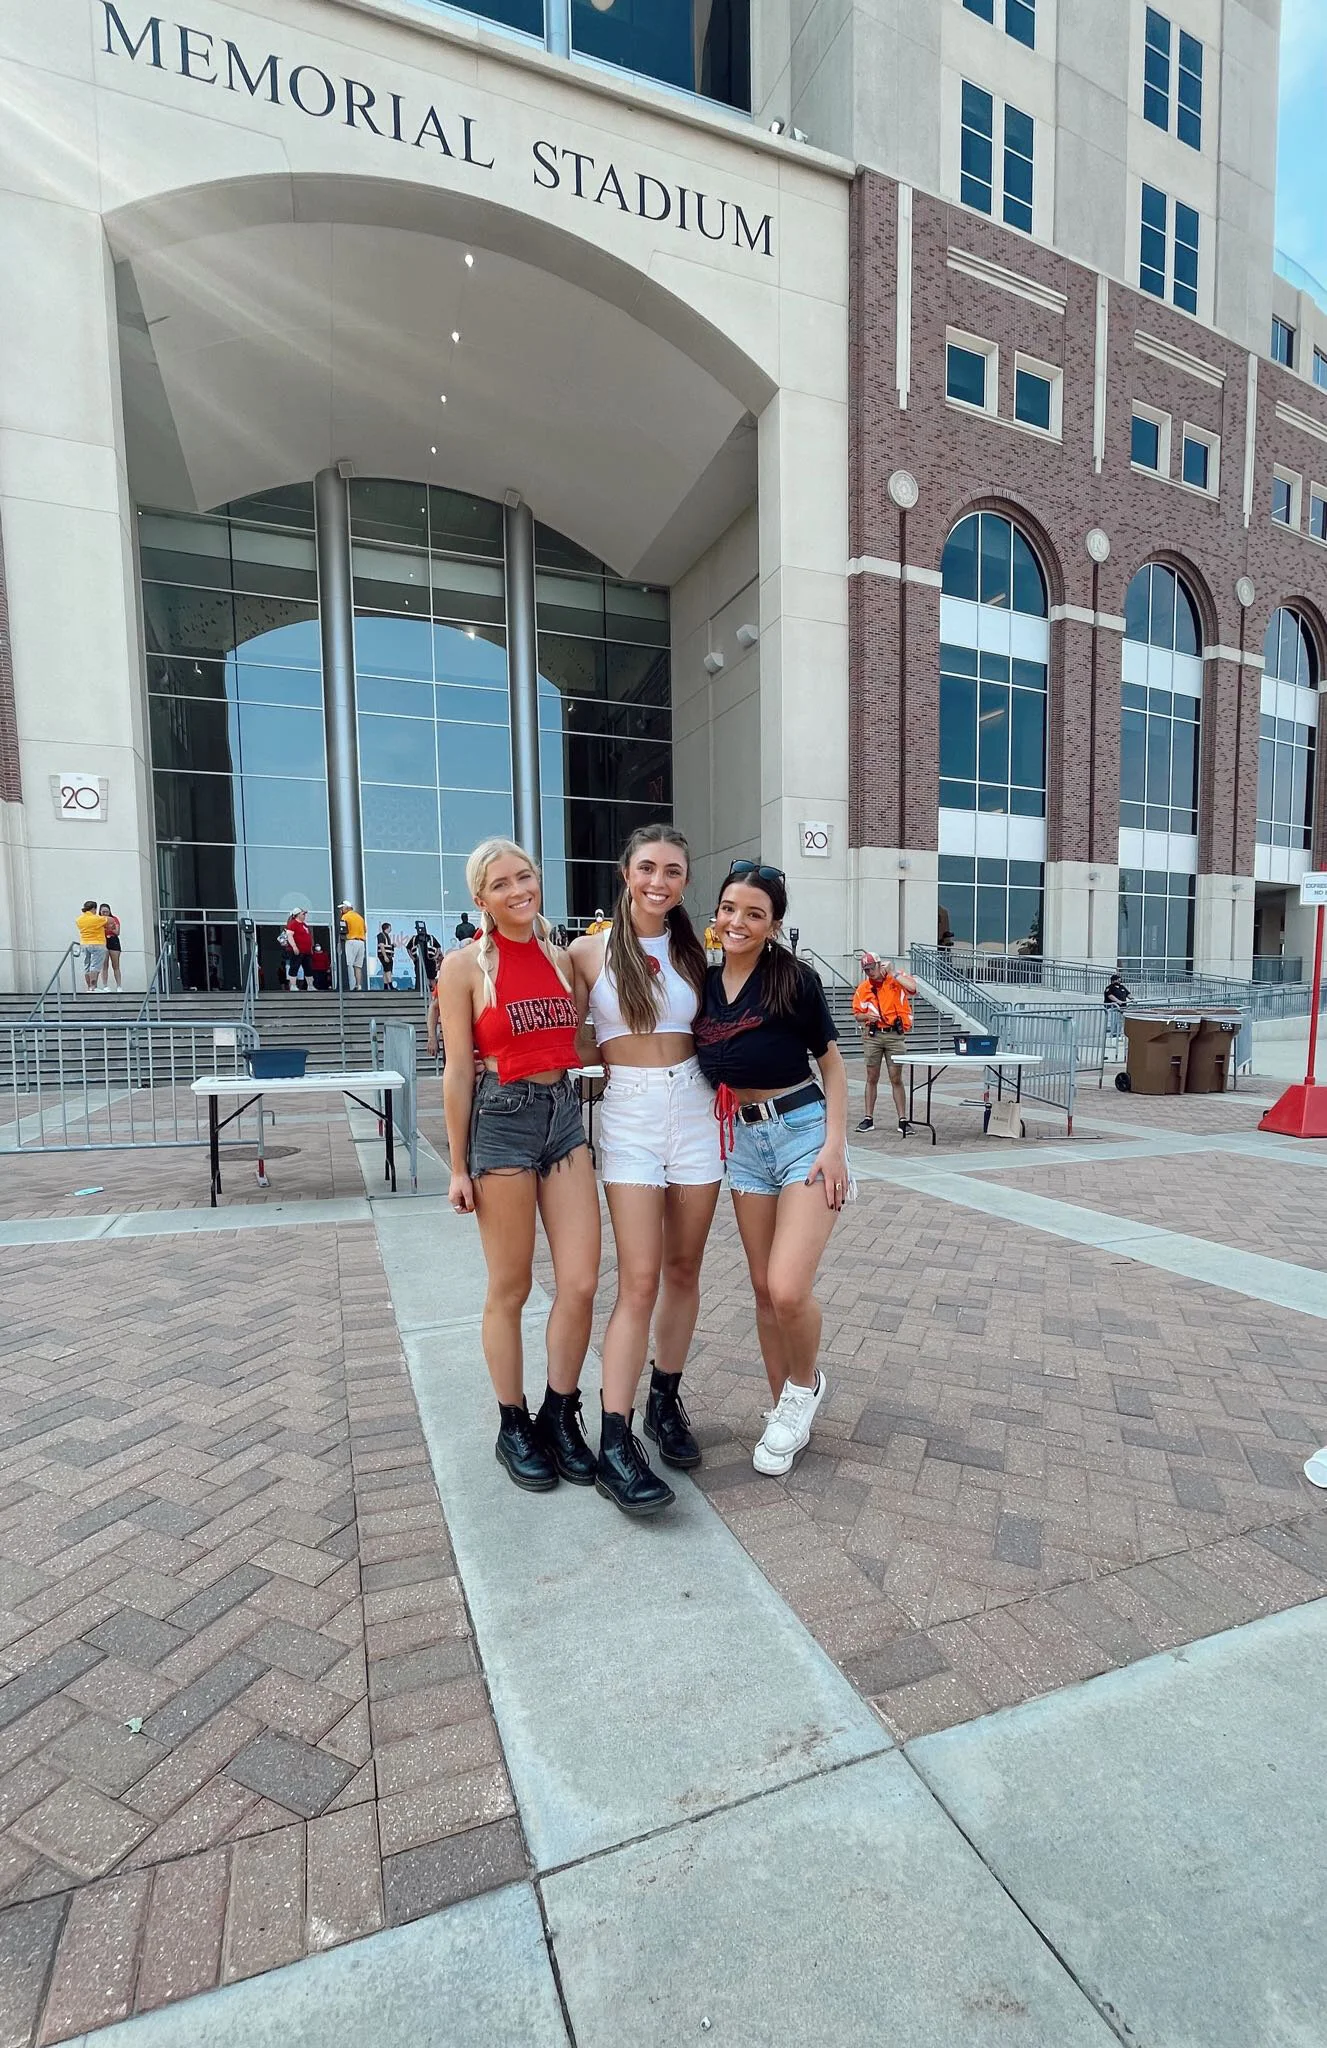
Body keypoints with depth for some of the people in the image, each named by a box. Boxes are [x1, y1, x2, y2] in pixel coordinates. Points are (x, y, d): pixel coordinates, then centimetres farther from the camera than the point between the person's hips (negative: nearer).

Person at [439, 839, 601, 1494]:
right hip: (503, 1119, -5)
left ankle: (559, 1416, 24)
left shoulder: (560, 957, 10)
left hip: (566, 1113, 5)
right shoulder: (465, 964, -5)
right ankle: (513, 1426, 28)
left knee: (580, 1283, 3)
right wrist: (457, 1167, -4)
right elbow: (458, 1071, -5)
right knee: (510, 1290, 8)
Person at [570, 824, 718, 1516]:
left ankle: (665, 1400, 29)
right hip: (629, 1115, -3)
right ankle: (615, 1445, 2)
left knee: (684, 1269, 10)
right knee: (640, 1280, -8)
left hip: (694, 1109, 4)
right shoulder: (589, 951, -1)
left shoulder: (692, 951, 9)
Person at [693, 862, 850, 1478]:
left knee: (788, 1288, -13)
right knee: (764, 1289, 11)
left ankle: (805, 1385, 19)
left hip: (805, 1132, -5)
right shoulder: (704, 982, 4)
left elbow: (831, 1062, -4)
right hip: (744, 1139, 5)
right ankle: (784, 1410, 30)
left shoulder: (794, 978, -10)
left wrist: (835, 1144, -11)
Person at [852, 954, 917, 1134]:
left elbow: (912, 987, -23)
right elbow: (857, 1015, 12)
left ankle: (903, 1119, 7)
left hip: (895, 1035, -3)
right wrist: (867, 1016, -11)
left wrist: (894, 973, -17)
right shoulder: (862, 988, 6)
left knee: (896, 1078, 1)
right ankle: (868, 1118, 15)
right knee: (872, 1078, 8)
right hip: (872, 1036, 3)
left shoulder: (896, 980, -2)